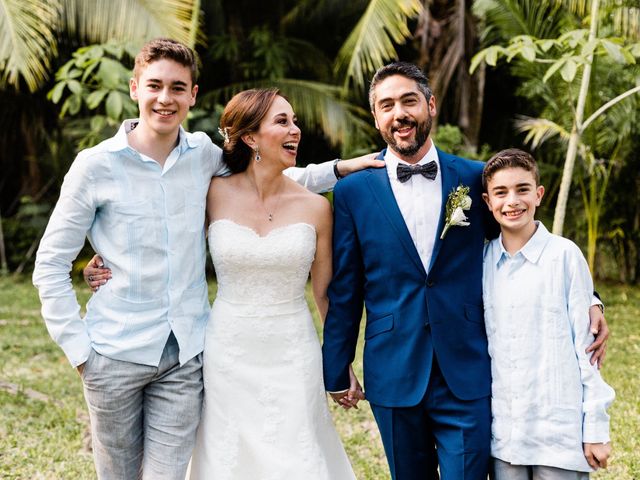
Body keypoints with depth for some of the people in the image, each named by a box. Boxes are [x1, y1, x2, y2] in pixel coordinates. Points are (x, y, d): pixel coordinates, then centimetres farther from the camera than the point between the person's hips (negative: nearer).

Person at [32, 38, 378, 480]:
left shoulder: (205, 155, 3)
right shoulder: (96, 166, -7)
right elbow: (50, 265, -2)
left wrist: (341, 168, 5)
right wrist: (78, 349, -6)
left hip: (185, 356, 2)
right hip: (116, 355, -2)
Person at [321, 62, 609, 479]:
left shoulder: (475, 179, 2)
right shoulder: (354, 192, 1)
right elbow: (345, 290, 4)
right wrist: (337, 371, 5)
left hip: (467, 378, 0)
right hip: (394, 379, 1)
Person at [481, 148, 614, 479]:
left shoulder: (564, 255, -7)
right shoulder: (483, 260, 4)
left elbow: (586, 346, -4)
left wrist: (596, 429, -5)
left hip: (560, 434, -3)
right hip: (503, 433, 3)